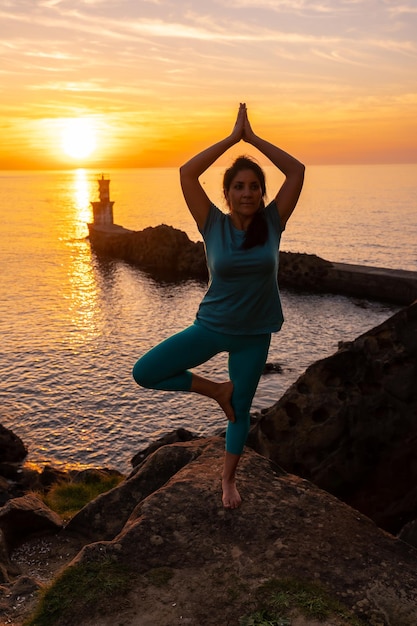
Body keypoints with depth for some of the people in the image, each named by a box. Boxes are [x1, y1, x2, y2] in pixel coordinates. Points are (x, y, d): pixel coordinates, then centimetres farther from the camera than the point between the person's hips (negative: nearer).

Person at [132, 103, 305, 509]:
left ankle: (228, 479, 39)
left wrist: (253, 138, -12)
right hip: (211, 326, 0)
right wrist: (232, 138, -17)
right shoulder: (214, 225, -10)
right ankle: (215, 390, 10)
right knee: (144, 373, -9)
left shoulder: (272, 223, -7)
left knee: (240, 409, 14)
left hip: (254, 335, 0)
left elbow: (296, 171, -12)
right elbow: (187, 173, -19)